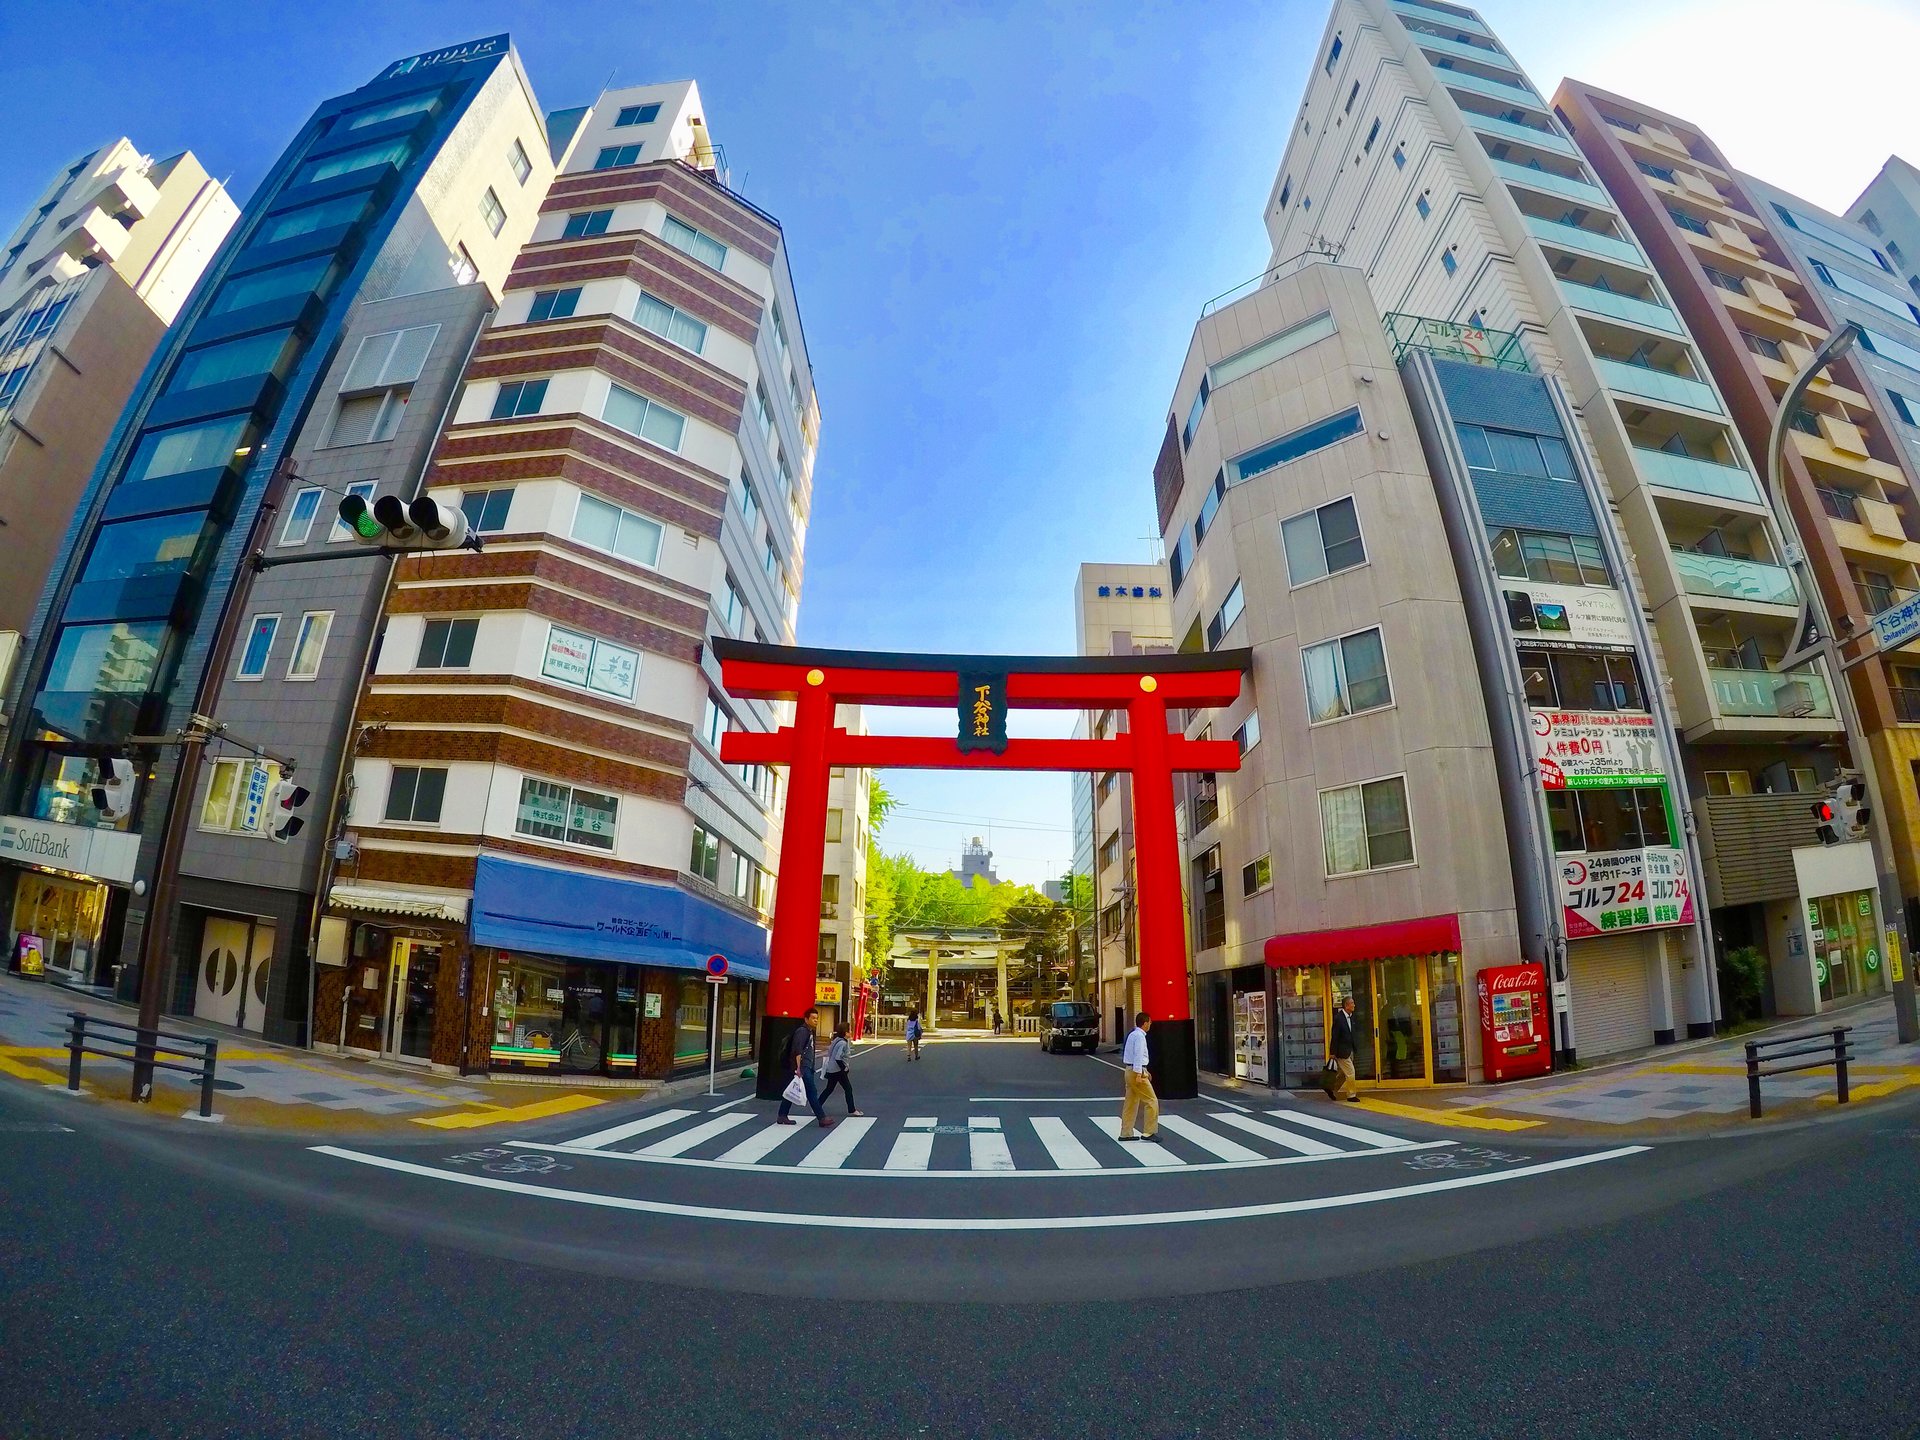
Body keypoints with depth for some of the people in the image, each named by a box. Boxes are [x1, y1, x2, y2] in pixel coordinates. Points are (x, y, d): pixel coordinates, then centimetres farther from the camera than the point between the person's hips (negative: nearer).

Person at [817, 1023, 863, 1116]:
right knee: (848, 1089, 1)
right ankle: (852, 1110, 9)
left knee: (829, 1089, 18)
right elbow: (838, 1058, -26)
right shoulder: (843, 1043, -19)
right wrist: (845, 1069, -18)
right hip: (838, 1070, -9)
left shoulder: (837, 1041, 9)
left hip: (831, 1069, 9)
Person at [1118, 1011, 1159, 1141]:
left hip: (1130, 1071, 10)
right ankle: (1149, 1132, -1)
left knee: (1131, 1103, 12)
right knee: (1152, 1101, -2)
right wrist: (1139, 1074, -25)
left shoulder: (1133, 1035, 17)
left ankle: (1126, 1133, 15)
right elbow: (1138, 1055, -21)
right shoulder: (1139, 1036, -14)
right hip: (1137, 1071, -10)